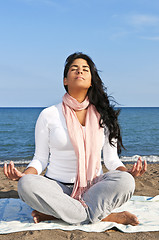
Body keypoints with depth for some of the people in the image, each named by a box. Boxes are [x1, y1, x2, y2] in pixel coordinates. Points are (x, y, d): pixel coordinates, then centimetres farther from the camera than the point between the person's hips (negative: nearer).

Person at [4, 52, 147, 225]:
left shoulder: (104, 117, 6)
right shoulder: (49, 115, 3)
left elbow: (111, 160, 7)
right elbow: (40, 159, 5)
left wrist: (128, 172, -14)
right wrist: (23, 174, -16)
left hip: (94, 188, 1)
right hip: (57, 188, -1)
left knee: (124, 181, -29)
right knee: (26, 185, -32)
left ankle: (54, 213, -23)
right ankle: (106, 216, -26)